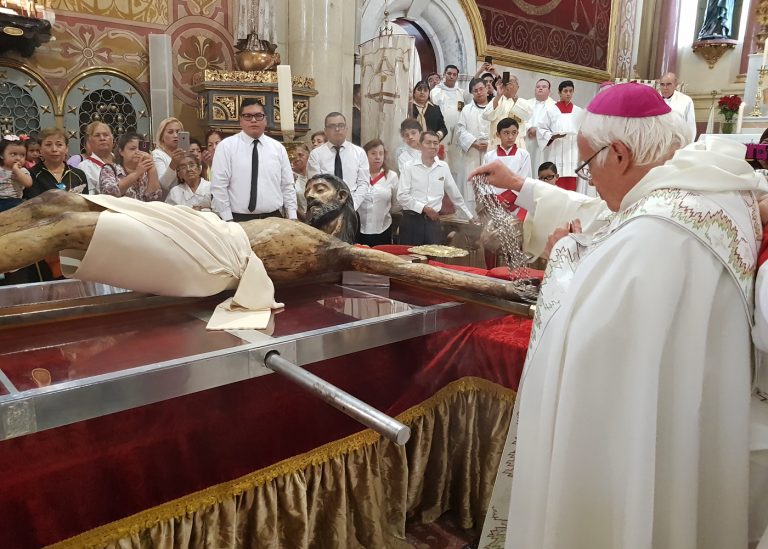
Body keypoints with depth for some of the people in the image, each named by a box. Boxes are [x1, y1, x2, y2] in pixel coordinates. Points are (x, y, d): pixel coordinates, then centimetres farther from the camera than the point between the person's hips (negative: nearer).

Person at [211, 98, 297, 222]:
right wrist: (228, 220, -10)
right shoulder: (226, 146, -1)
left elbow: (287, 186, 8)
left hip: (274, 218, 3)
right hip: (240, 220, -3)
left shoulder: (278, 148, 8)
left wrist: (292, 218, 2)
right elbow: (219, 186, -5)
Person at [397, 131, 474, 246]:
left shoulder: (443, 167, 8)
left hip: (433, 220, 3)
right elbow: (402, 196, -7)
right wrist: (424, 208, -12)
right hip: (412, 219, -2)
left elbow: (455, 195, 14)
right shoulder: (410, 167, -1)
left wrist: (470, 216, 15)